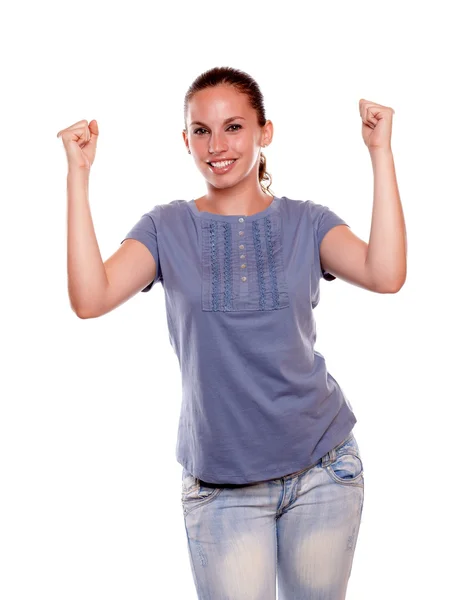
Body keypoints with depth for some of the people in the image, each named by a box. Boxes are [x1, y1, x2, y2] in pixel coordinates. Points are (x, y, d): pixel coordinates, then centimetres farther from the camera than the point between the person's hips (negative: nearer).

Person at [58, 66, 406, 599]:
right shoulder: (168, 228, 0)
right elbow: (90, 299, -17)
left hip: (323, 469, 1)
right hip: (220, 483, -1)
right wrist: (78, 175, -18)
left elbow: (386, 276, -17)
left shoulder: (306, 222, 1)